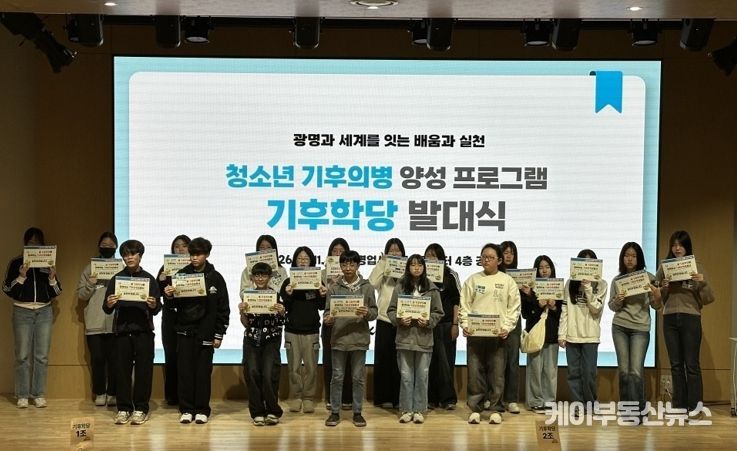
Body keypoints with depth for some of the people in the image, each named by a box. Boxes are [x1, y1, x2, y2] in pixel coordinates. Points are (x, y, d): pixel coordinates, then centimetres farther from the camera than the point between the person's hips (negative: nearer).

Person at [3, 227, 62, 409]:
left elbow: (56, 293, 7)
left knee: (42, 356, 0)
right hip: (22, 312, -1)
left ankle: (39, 395, 5)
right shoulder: (16, 263, 3)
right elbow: (7, 290, -2)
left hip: (44, 312, 2)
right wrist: (21, 276, -16)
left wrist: (52, 277, -10)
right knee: (23, 356, -3)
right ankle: (22, 396, 3)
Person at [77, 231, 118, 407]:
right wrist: (90, 284, -11)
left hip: (116, 322, -1)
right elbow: (81, 294, 6)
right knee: (97, 358, 4)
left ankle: (112, 393, 11)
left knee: (114, 359, 2)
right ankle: (100, 393, 14)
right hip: (95, 322, 1)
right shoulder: (90, 268, 9)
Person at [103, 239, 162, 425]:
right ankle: (123, 409, 11)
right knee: (122, 370, 2)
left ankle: (140, 409, 9)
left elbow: (157, 309, 3)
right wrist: (109, 304, -14)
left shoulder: (149, 279, 5)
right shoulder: (116, 279, 8)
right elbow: (107, 309, 7)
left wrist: (153, 305, -18)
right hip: (122, 330, 1)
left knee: (143, 370, 0)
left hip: (144, 330, -1)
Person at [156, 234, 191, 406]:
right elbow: (157, 293, 6)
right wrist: (161, 281, -12)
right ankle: (172, 395, 13)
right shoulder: (166, 268, 9)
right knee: (171, 356, 4)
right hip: (171, 317, 2)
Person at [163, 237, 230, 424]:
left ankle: (202, 410, 13)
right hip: (184, 331, 1)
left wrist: (219, 334, -2)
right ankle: (186, 409, 13)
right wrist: (169, 297, -18)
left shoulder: (215, 278, 1)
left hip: (205, 332, -1)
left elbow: (223, 309, 2)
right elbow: (173, 304, 5)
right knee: (184, 371, 4)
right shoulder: (182, 274, 3)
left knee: (203, 372, 4)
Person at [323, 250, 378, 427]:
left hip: (359, 338, 0)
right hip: (338, 338, 0)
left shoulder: (367, 287, 4)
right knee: (337, 377, 6)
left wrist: (367, 313, -19)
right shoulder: (334, 288, 4)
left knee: (358, 378, 7)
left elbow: (375, 311, 2)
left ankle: (357, 412, 17)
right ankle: (334, 412, 16)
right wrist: (328, 318, -18)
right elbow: (327, 310, 4)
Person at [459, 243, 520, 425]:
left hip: (497, 334, -1)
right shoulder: (473, 280, 7)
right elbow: (464, 305, 5)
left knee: (497, 373, 3)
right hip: (475, 333, 1)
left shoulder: (507, 281, 5)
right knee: (475, 372, 2)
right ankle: (475, 409, 11)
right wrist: (465, 325, -8)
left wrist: (507, 327, -9)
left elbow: (514, 308, 3)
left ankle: (495, 410, 12)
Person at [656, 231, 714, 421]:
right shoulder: (664, 267, 8)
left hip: (690, 318, -3)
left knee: (691, 364, -3)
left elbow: (708, 299, 0)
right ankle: (679, 406, 13)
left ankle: (695, 406, 3)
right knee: (676, 364, 7)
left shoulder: (696, 267, 2)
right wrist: (663, 288, -11)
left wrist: (703, 282, -17)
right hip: (670, 319, 3)